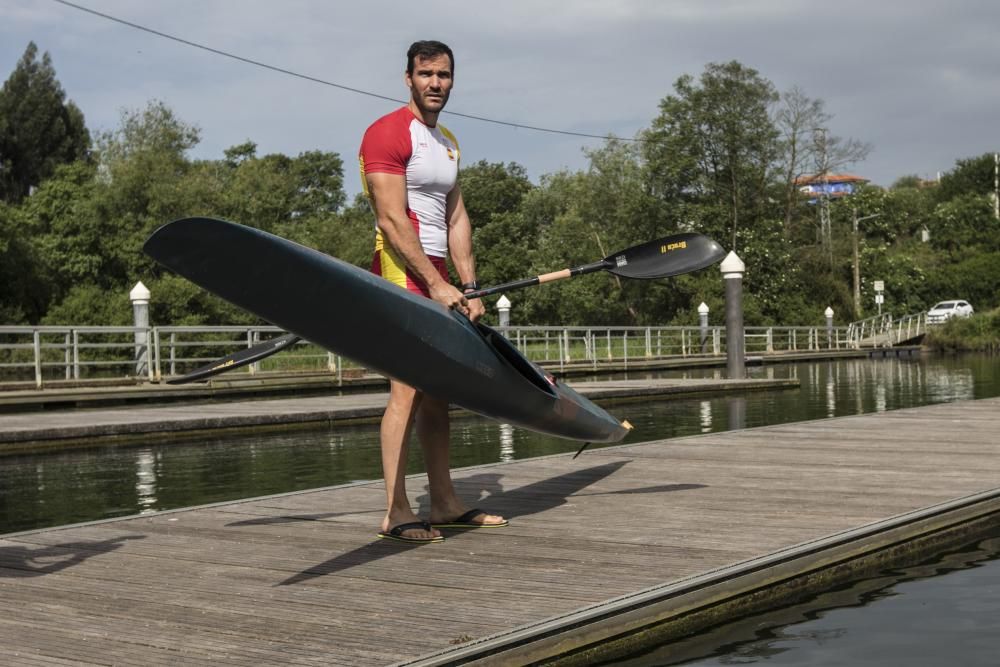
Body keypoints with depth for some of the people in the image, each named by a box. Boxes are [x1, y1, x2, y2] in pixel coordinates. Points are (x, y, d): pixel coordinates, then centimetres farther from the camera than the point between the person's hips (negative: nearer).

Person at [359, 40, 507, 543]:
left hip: (437, 277, 9)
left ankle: (445, 504, 16)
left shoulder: (448, 144, 20)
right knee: (408, 388, -14)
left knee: (438, 391, 10)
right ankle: (396, 514, -13)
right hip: (401, 274, -9)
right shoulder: (388, 132, -8)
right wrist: (437, 284, -17)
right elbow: (391, 220, -16)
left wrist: (468, 287, 7)